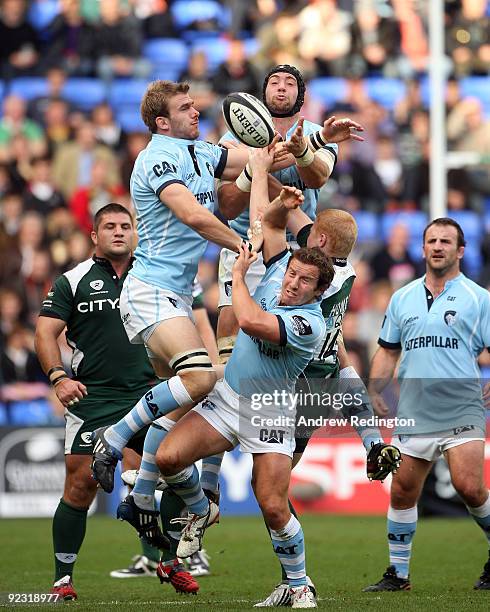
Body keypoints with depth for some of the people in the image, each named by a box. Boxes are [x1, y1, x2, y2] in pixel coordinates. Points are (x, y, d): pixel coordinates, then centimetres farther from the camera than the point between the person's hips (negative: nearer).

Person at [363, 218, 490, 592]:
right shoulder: (402, 298, 14)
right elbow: (388, 350, 19)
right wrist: (375, 390, 7)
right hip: (414, 416, 4)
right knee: (401, 492, 4)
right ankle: (398, 573, 15)